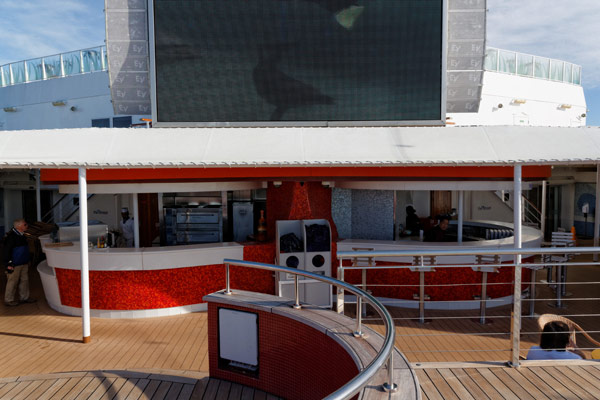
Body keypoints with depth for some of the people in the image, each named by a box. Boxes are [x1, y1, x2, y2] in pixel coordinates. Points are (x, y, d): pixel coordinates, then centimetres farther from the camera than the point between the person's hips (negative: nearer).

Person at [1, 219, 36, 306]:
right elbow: (6, 251, -18)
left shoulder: (21, 236, 10)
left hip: (24, 263, 9)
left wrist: (27, 261, 23)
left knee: (25, 280, 14)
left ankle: (24, 297, 25)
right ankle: (8, 300, 14)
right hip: (14, 265, -9)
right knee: (12, 282, 1)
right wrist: (8, 264, -18)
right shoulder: (11, 237, -18)